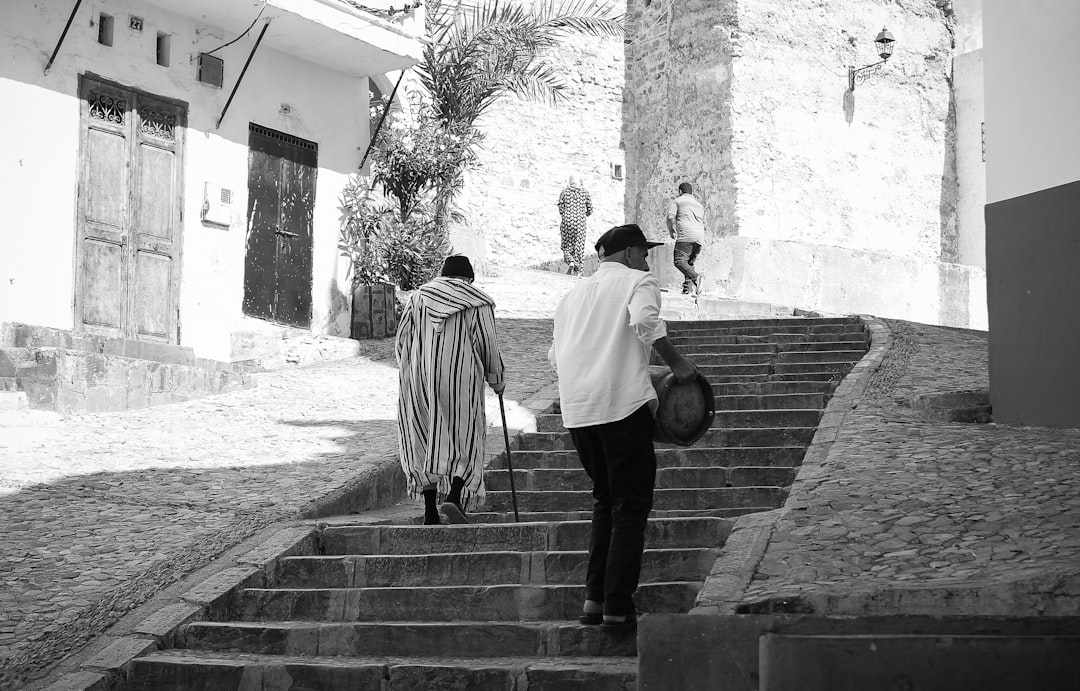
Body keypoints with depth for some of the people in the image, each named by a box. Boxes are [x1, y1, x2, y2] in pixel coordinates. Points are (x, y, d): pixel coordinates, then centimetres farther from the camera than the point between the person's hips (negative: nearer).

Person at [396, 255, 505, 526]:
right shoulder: (478, 303, 3)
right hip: (460, 380, -3)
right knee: (464, 441, 7)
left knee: (424, 442, 11)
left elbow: (401, 340, 8)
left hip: (420, 379, 3)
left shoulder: (420, 296, 11)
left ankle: (430, 511, 6)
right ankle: (455, 496, -16)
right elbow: (488, 346, -1)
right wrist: (497, 380, 12)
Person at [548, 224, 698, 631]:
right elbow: (644, 321, -18)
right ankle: (617, 607, -5)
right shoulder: (638, 281, 3)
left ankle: (594, 598, 14)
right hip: (622, 402, -6)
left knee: (605, 499, 20)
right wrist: (675, 362, -10)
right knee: (631, 505, 0)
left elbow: (555, 355, 21)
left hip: (575, 409, 6)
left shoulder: (572, 293, 21)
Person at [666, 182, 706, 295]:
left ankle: (696, 277, -35)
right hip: (700, 238, 7)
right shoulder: (699, 204, 29)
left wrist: (672, 231, 10)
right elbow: (704, 224, 30)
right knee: (690, 262, 13)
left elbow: (670, 217, -3)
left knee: (679, 261, -14)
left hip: (685, 236, -7)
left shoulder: (677, 201, 11)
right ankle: (687, 287, -2)